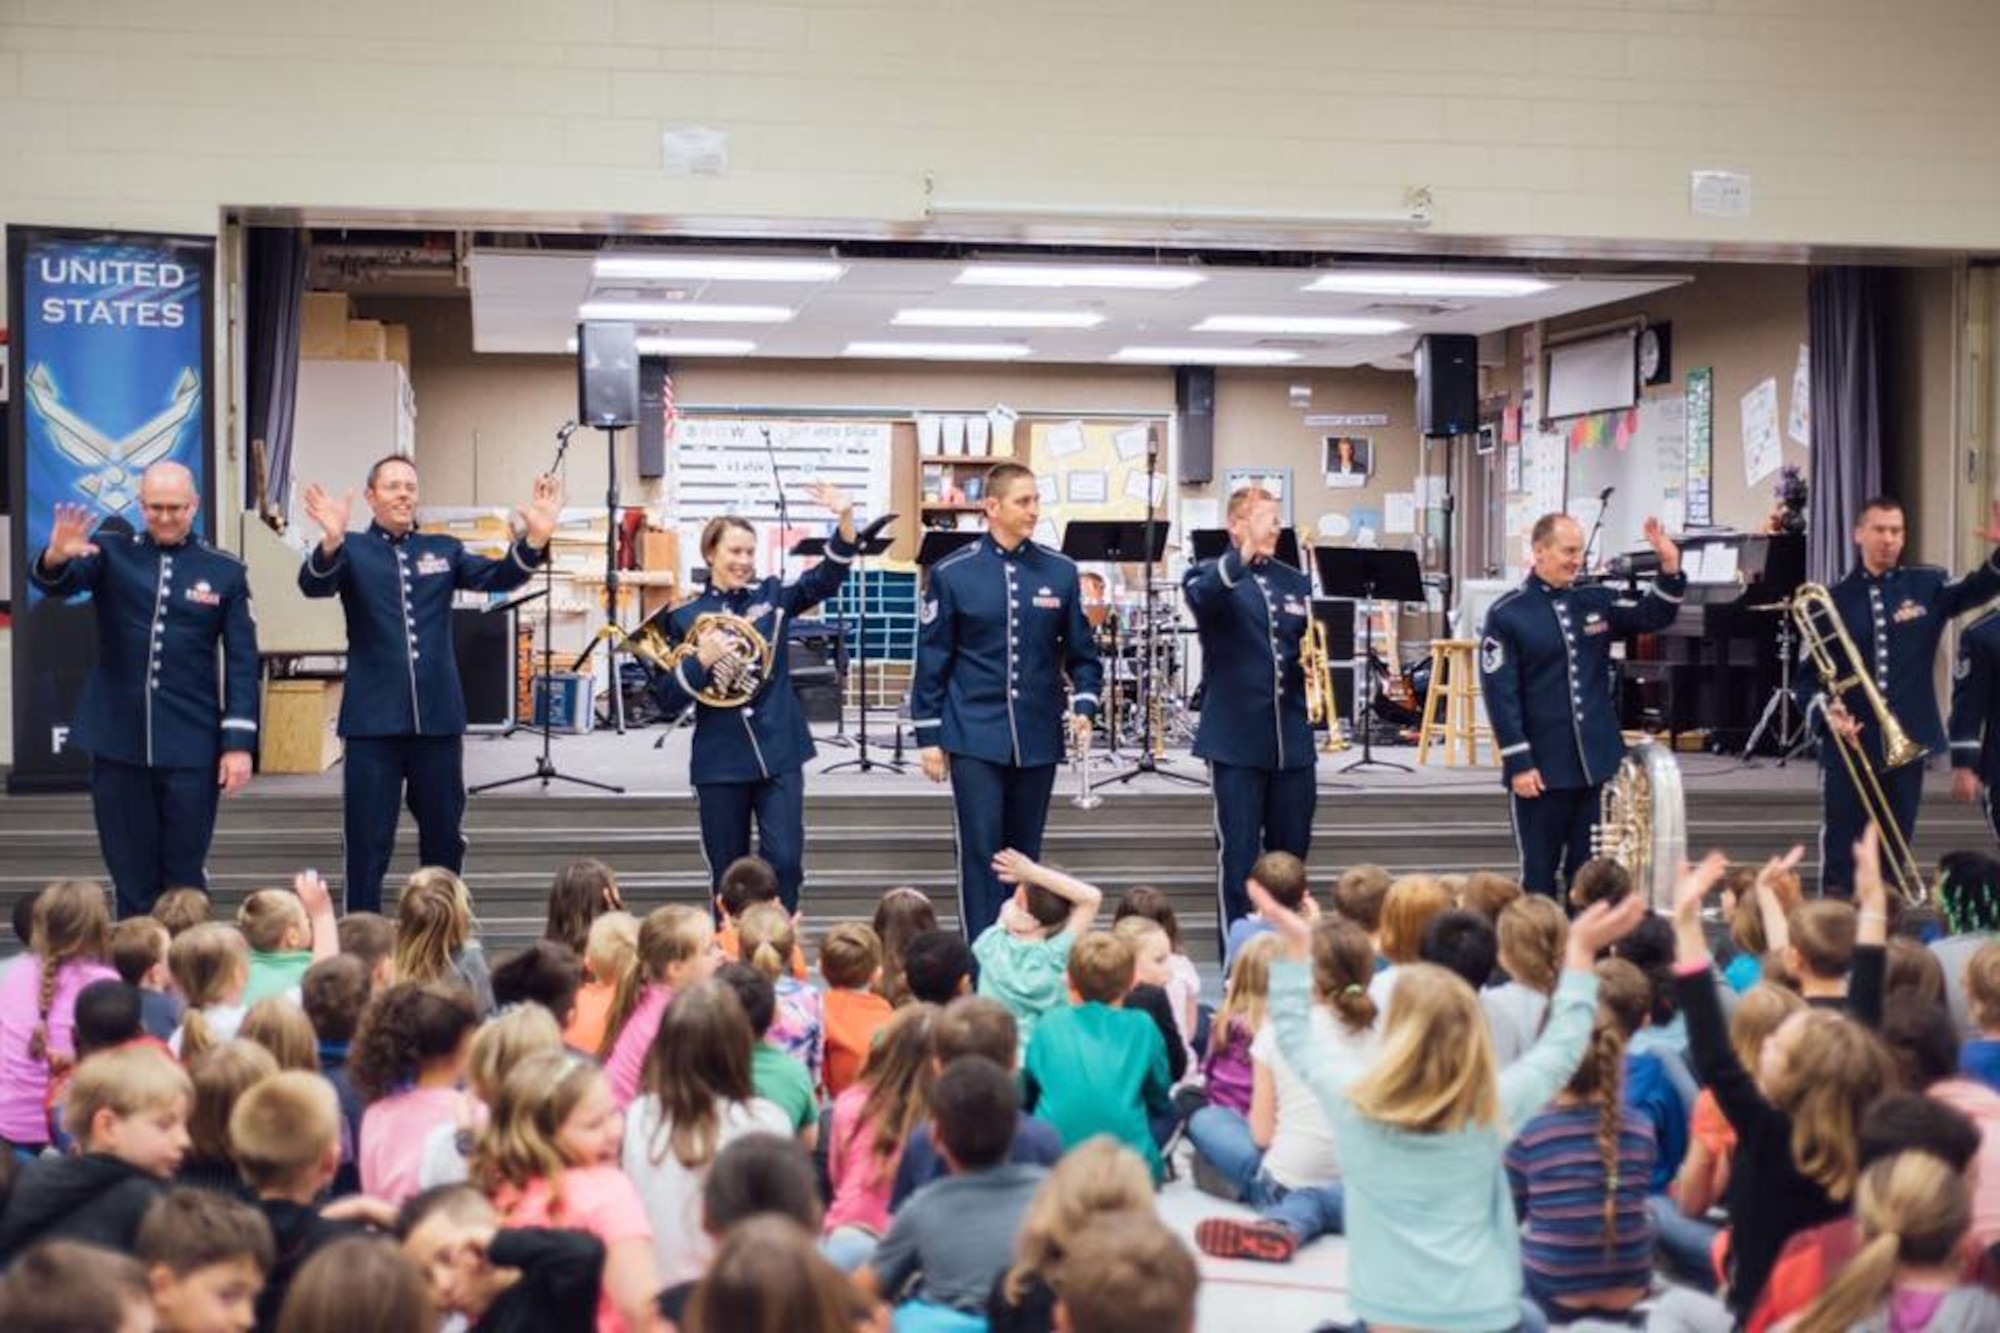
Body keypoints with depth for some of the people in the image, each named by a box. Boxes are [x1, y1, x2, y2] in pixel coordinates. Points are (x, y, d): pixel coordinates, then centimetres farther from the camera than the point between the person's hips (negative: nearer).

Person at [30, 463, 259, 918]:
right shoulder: (111, 552, 4)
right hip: (118, 743, 1)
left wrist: (239, 742, -8)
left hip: (191, 748, -1)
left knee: (184, 876, 6)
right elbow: (56, 583, -14)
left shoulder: (224, 572, 3)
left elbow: (242, 662, 0)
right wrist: (56, 558, -38)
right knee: (131, 877, 8)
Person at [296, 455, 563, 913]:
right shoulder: (352, 550, 1)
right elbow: (313, 585, -17)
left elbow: (497, 577, -3)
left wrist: (535, 539, -22)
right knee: (368, 842, 2)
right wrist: (330, 541, -39)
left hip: (438, 717, 3)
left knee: (444, 838, 12)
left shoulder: (443, 548, 10)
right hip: (373, 720, -3)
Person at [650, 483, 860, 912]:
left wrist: (846, 519, -25)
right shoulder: (684, 616, 0)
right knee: (728, 874, 7)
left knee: (784, 862, -7)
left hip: (778, 752, 1)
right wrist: (701, 660, -20)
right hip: (720, 760, -1)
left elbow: (828, 577, -10)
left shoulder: (771, 596, 4)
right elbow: (668, 700, -3)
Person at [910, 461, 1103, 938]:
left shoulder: (1060, 572, 4)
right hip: (976, 738, -3)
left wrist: (1083, 705, -5)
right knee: (981, 852, -4)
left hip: (1037, 738, 3)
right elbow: (932, 660, 1)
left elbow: (1081, 652, 11)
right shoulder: (952, 574, -3)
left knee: (1025, 855, 10)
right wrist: (929, 736, -1)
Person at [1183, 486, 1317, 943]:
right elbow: (1202, 597, -25)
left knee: (1290, 856, 10)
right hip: (1237, 739, -5)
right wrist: (1242, 558, -42)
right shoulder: (1210, 576, -1)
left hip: (1293, 741, 5)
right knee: (1238, 857, -2)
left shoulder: (1295, 582, 15)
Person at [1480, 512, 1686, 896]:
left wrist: (1670, 568, -10)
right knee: (1539, 874, 6)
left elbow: (1653, 617, 8)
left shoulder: (1597, 602, 7)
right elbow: (1500, 696, -10)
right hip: (1542, 769, -4)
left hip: (1600, 764, 4)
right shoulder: (1507, 616, -7)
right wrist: (1518, 764, -15)